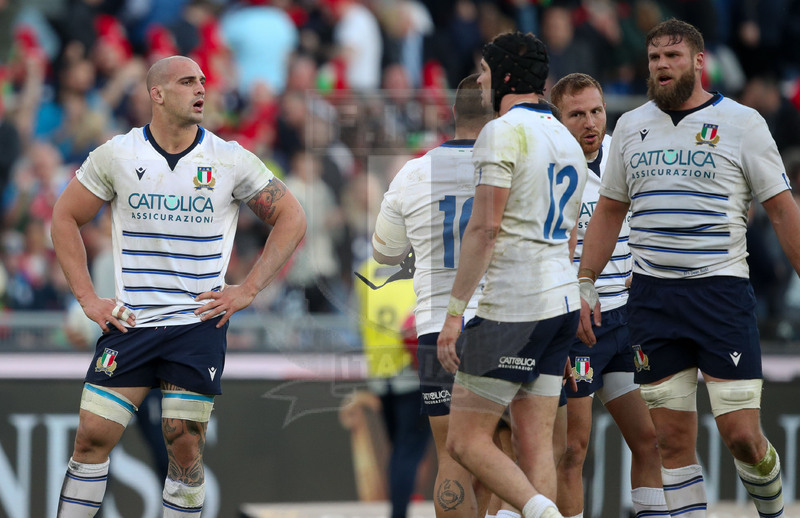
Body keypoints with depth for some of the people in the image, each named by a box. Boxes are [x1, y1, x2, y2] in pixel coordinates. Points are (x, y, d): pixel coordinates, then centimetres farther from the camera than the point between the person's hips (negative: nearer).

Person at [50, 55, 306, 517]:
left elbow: (292, 219, 7)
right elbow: (67, 218, 11)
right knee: (93, 436, -5)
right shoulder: (116, 156, 1)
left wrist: (249, 290, 0)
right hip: (129, 322, 1)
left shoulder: (231, 160, 0)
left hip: (199, 324, -1)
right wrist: (87, 298, 3)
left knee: (186, 448, -3)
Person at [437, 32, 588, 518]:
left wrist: (454, 313, -16)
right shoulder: (568, 141, 17)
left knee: (466, 440, -4)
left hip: (511, 304, -8)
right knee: (536, 442, 6)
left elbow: (485, 228, -17)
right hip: (563, 300, 8)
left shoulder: (502, 132, -10)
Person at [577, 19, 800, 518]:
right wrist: (586, 285, 15)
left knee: (742, 436, -7)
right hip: (652, 298, 3)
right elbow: (609, 211, 21)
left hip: (722, 289, -3)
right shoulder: (631, 127, 12)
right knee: (674, 440, 0)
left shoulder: (742, 123, 1)